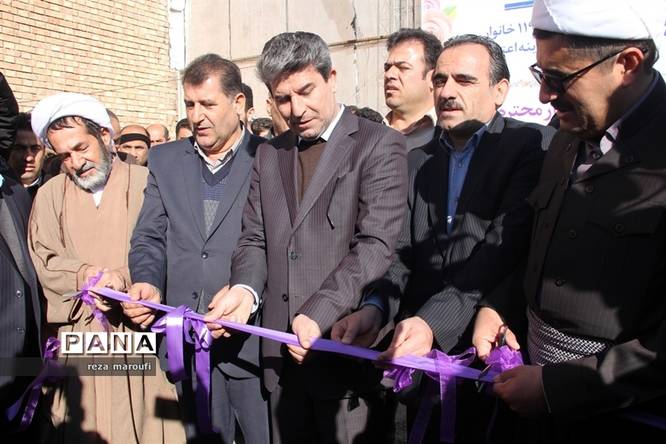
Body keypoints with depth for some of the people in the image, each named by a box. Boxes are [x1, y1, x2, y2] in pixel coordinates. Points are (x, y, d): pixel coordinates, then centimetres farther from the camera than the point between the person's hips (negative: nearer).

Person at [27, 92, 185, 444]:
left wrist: (124, 278, -21)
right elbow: (44, 260, 2)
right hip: (78, 333, 2)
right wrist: (84, 273, -17)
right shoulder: (50, 194, 10)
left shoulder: (146, 182, 1)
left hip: (141, 328, -2)